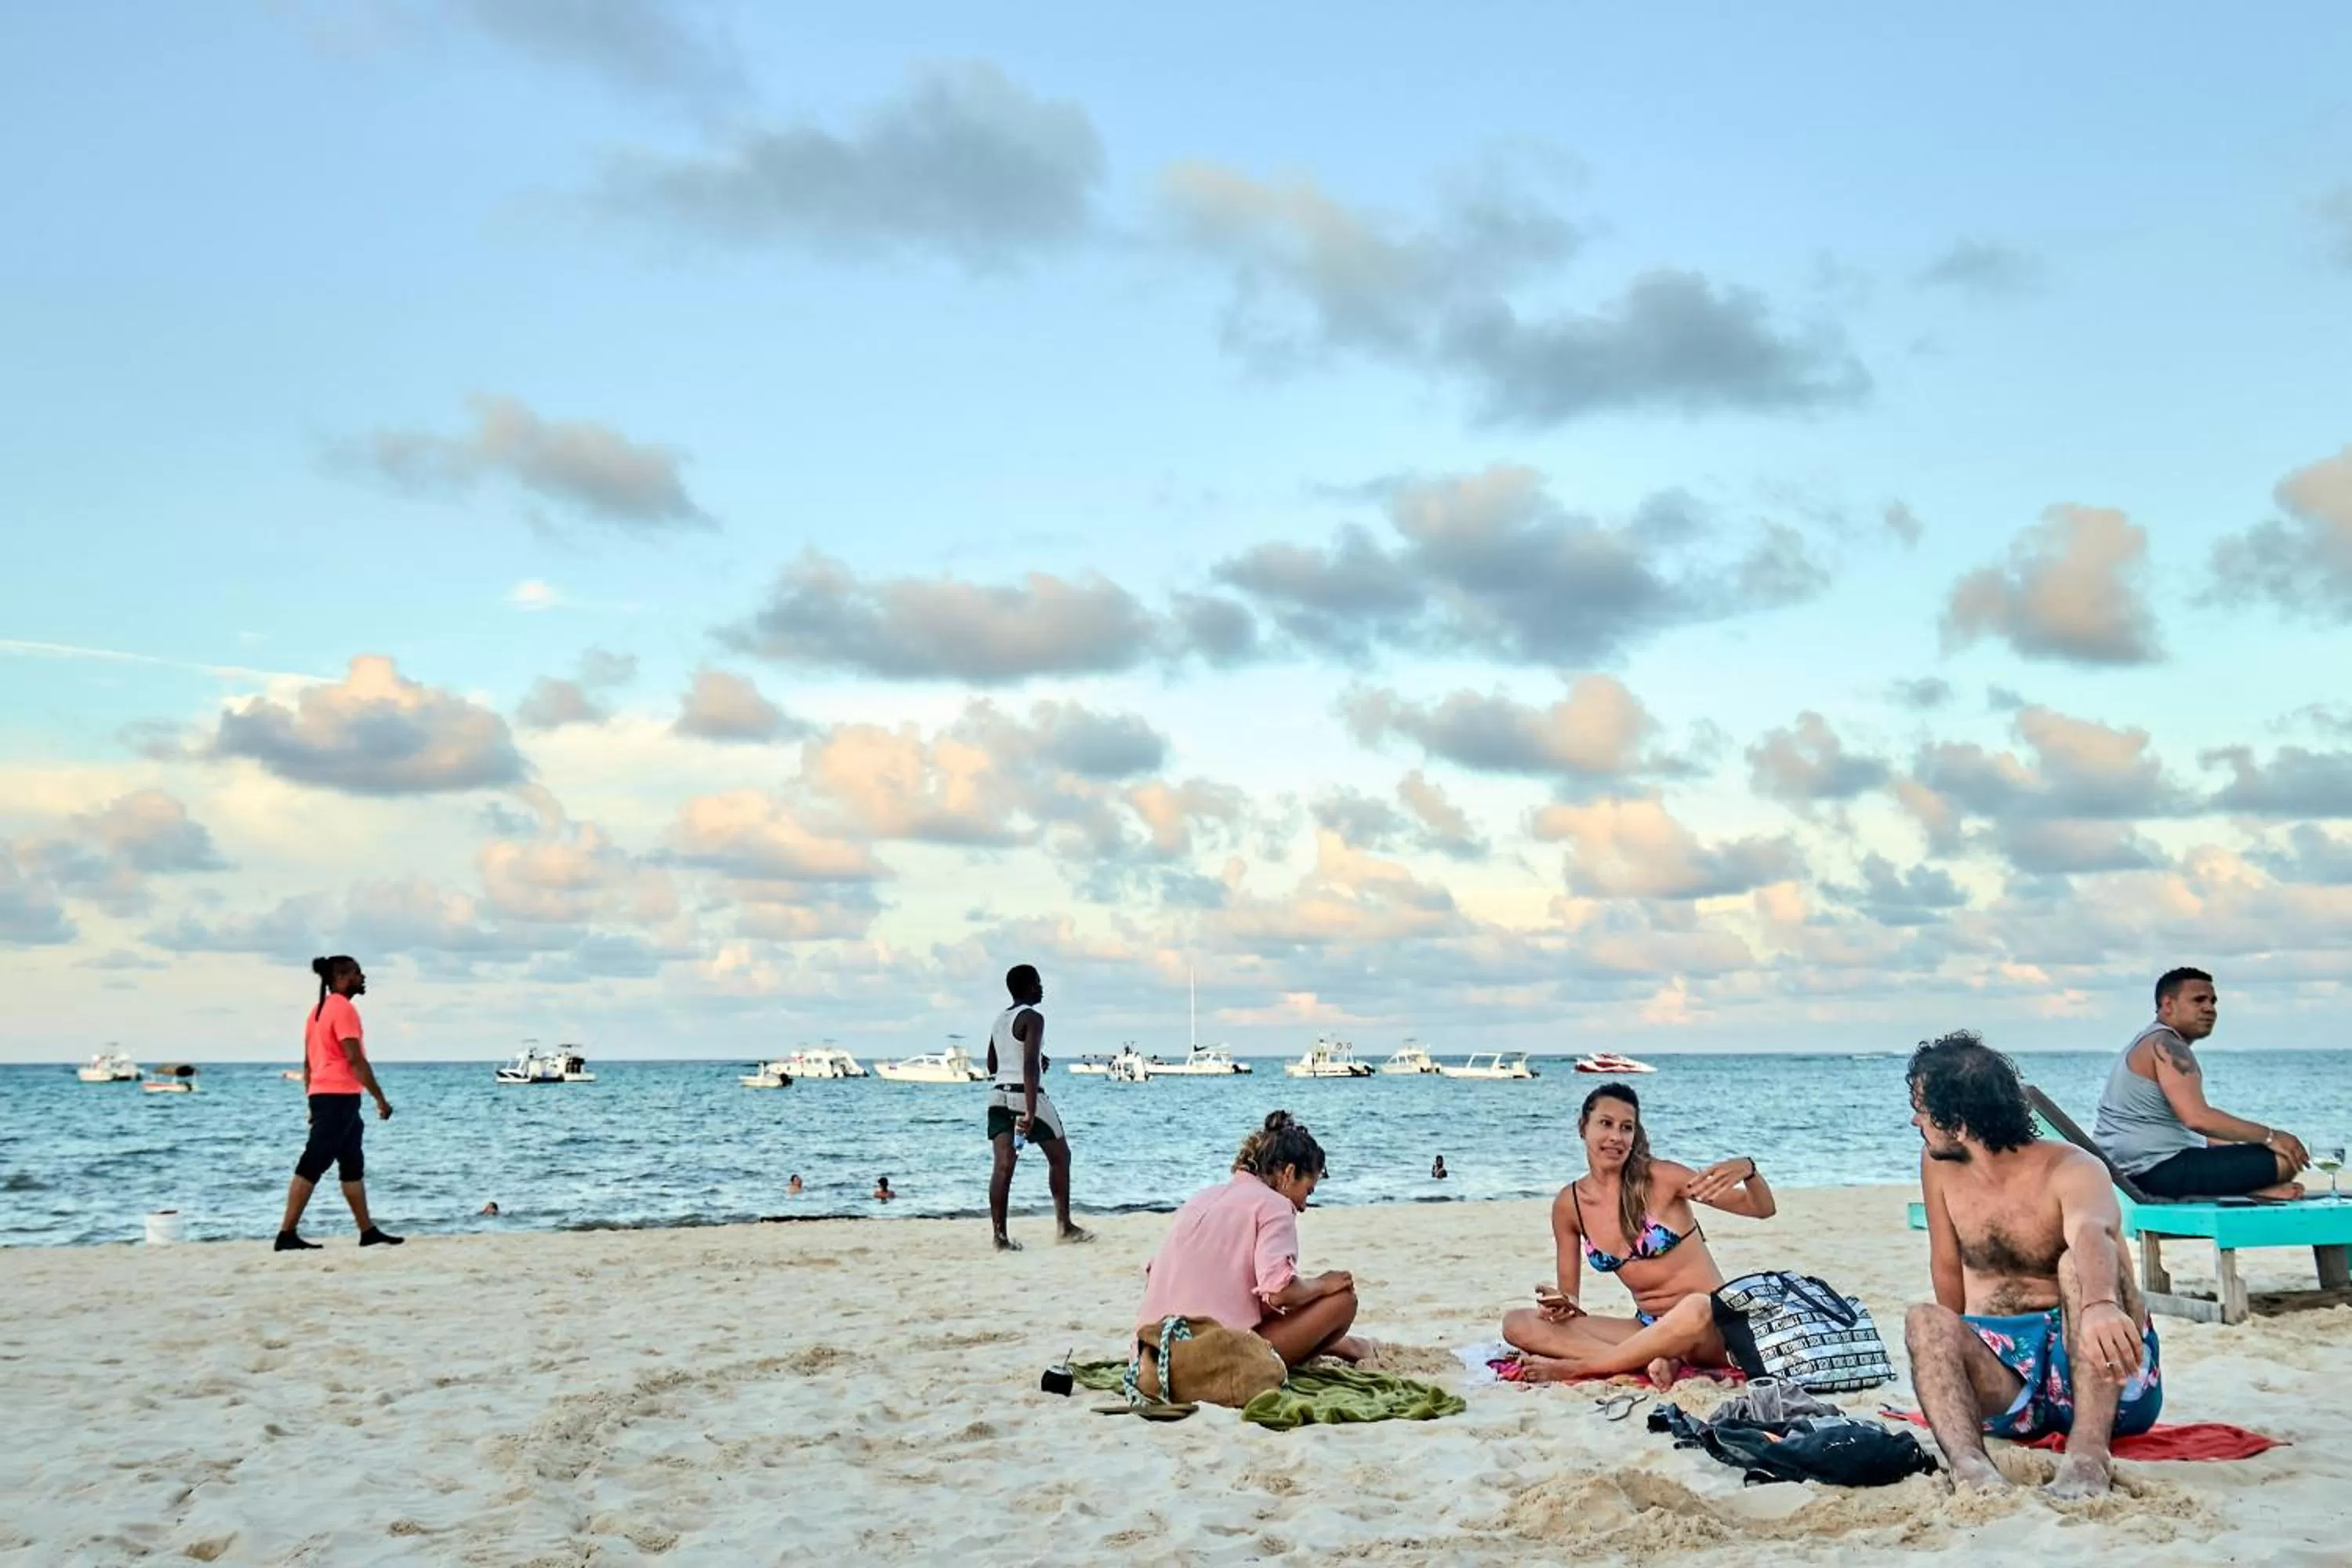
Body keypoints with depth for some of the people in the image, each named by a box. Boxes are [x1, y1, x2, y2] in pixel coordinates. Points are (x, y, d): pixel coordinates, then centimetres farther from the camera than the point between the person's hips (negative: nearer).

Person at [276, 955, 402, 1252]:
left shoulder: (319, 1010, 18)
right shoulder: (343, 1009, -12)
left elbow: (308, 1061, 20)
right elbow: (355, 1058, -18)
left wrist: (313, 1103, 23)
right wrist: (380, 1098, -15)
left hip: (323, 1095, 10)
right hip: (339, 1096, -10)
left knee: (353, 1165, 13)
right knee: (312, 1165, -9)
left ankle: (368, 1232, 16)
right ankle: (287, 1235, -9)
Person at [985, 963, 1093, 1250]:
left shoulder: (1000, 1020, 16)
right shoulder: (1032, 1018, -10)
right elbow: (1030, 1065, -20)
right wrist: (1030, 1112, -27)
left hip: (998, 1095, 7)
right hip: (1025, 1095, -7)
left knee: (1003, 1165, 0)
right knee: (1059, 1156, 10)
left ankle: (1000, 1235, -8)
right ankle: (1064, 1227, 13)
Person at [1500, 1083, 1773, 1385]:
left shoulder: (1660, 1179, -9)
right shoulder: (1568, 1205, 2)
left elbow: (1763, 1210, -6)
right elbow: (1568, 1295, 10)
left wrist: (1747, 1169, -28)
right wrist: (1562, 1304, -14)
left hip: (1711, 1320, -4)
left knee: (1695, 1309, -41)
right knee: (1517, 1323, -13)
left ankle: (1576, 1366, -22)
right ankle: (1651, 1361, -26)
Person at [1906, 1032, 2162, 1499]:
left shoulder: (2072, 1172, -15)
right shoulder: (1938, 1167, 2)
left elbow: (2092, 1232, -39)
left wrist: (2100, 1304, -60)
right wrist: (1960, 1352, 6)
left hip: (2106, 1381, -4)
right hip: (2006, 1378, 4)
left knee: (2077, 1262, -31)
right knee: (1926, 1321, -26)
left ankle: (2088, 1455, -43)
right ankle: (1970, 1466, -52)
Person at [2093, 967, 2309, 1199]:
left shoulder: (2146, 1044, 21)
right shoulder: (2166, 1046, -11)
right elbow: (2197, 1118, -24)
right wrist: (2270, 1136, -16)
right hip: (2157, 1170, -11)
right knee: (2284, 1159, -15)